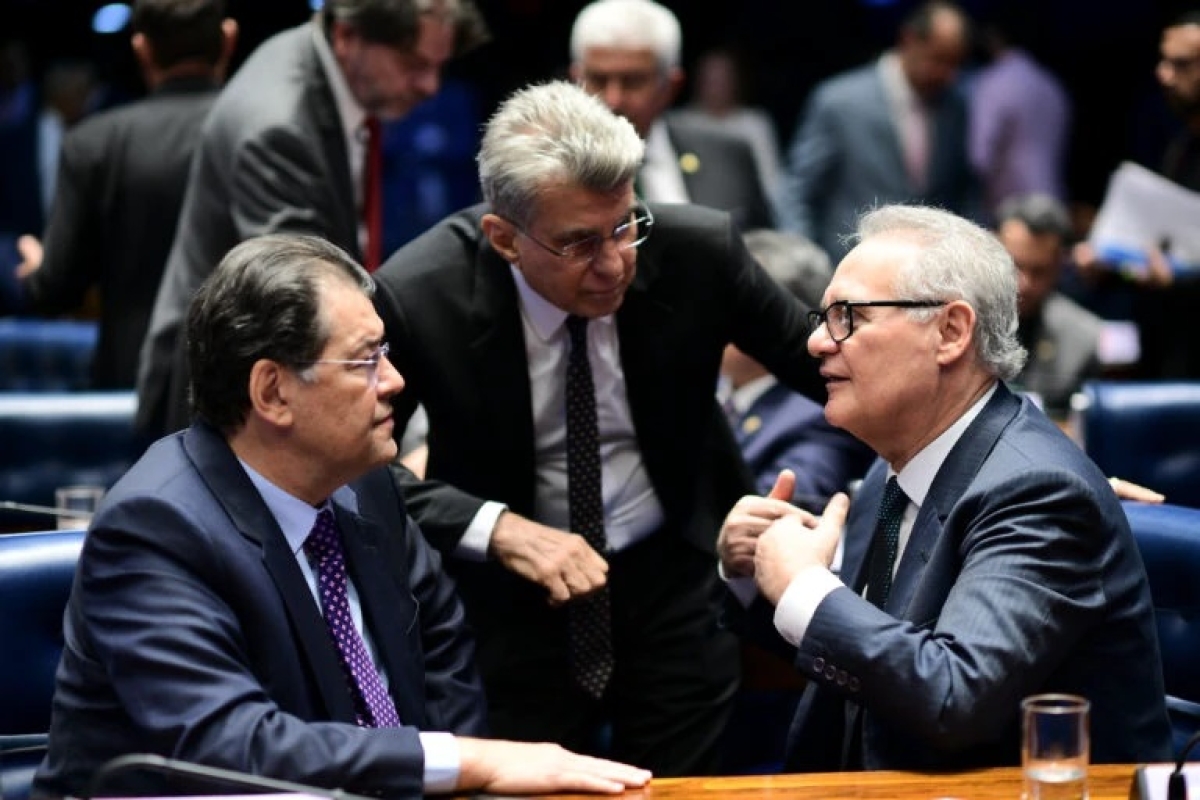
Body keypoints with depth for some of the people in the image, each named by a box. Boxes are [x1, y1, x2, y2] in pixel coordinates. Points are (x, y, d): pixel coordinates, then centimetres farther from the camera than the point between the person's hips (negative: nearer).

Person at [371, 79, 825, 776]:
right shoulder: (421, 294, -23)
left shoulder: (700, 249, -17)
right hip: (511, 588, -1)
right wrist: (497, 528, -29)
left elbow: (816, 358, -1)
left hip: (675, 573, 2)